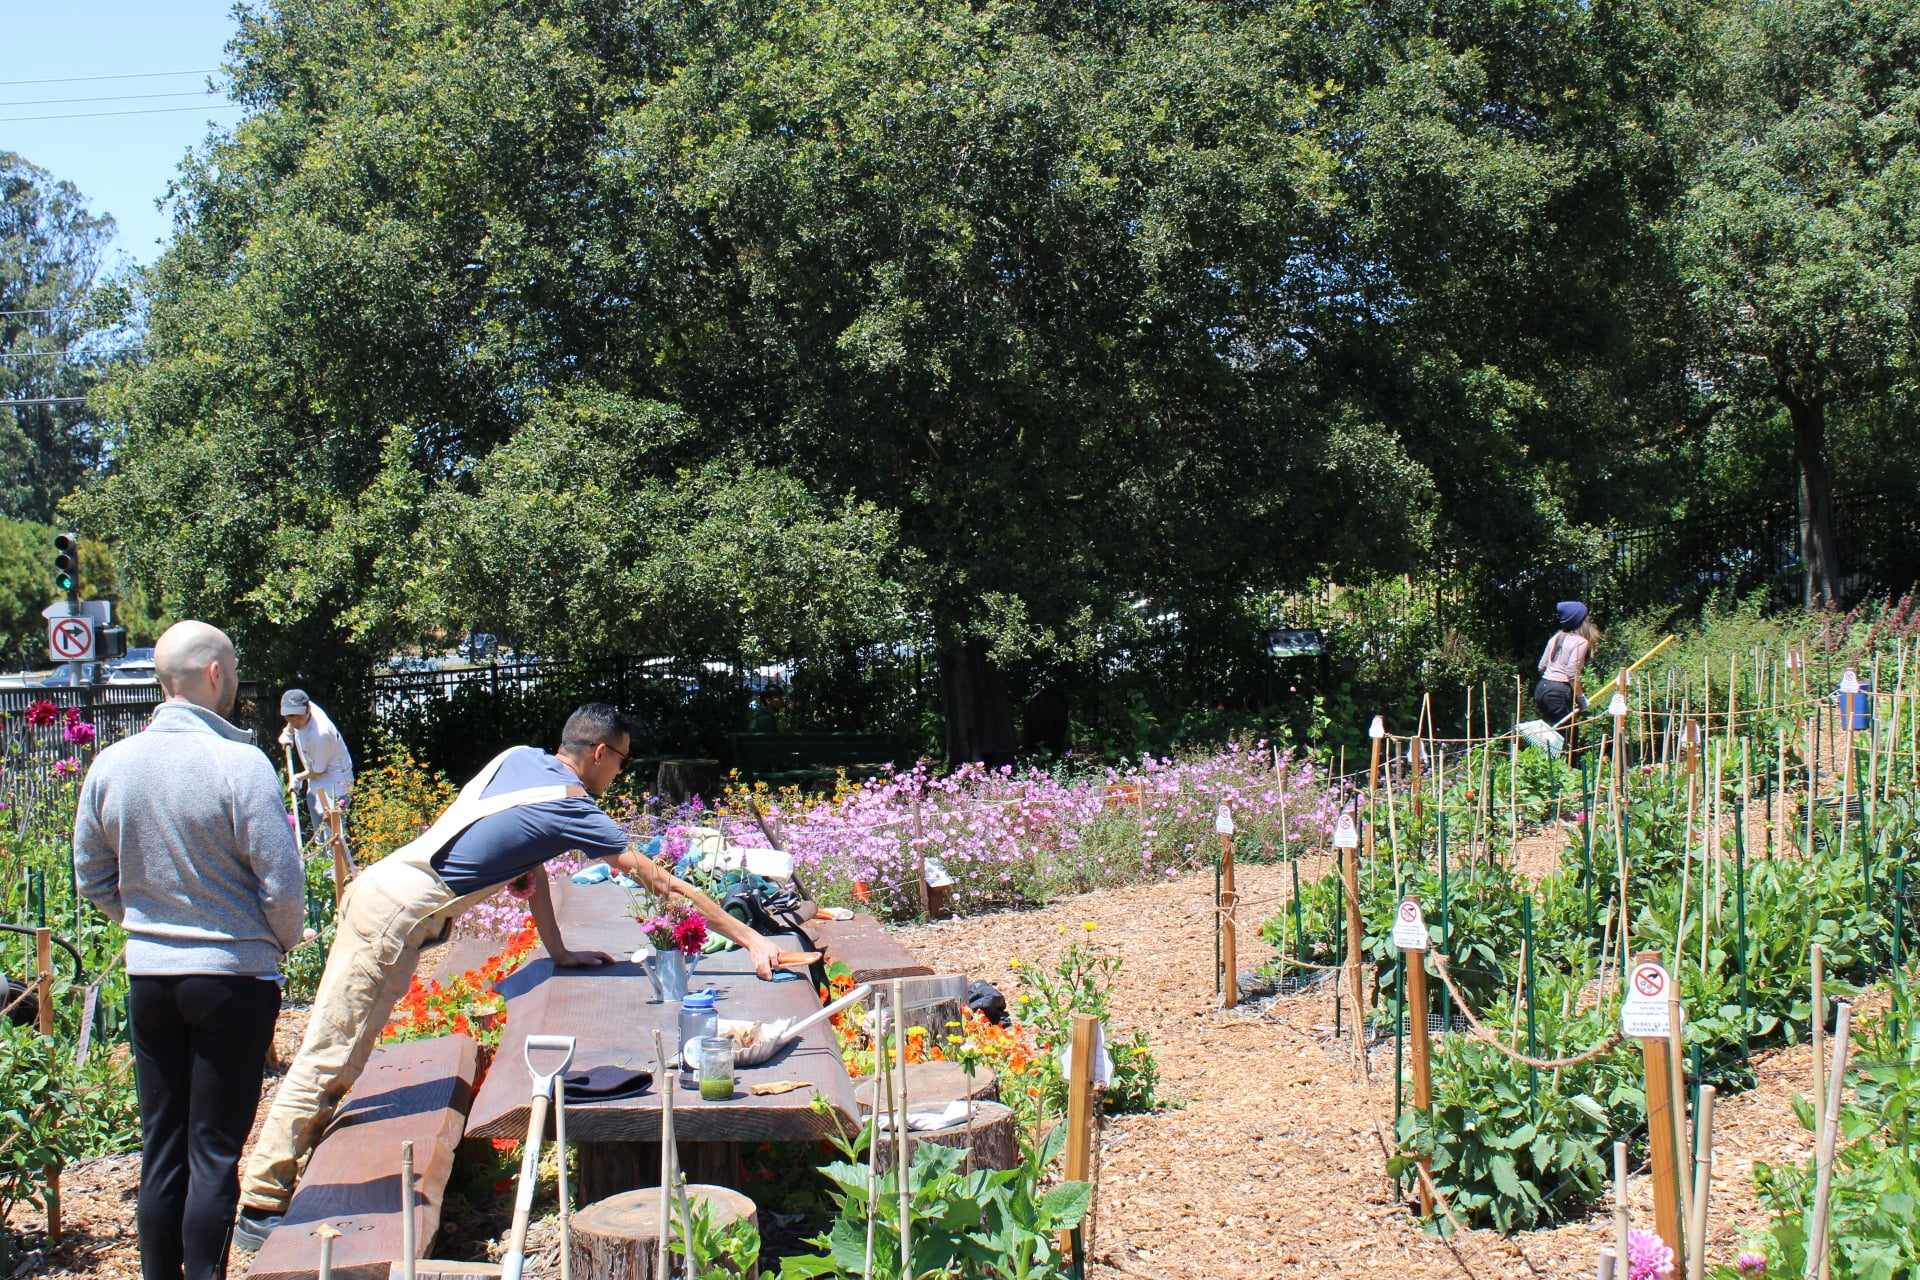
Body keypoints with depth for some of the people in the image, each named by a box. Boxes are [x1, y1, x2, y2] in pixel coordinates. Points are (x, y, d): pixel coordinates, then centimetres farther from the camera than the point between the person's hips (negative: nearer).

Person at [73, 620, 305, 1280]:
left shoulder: (111, 764, -1)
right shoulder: (241, 764, -18)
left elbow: (92, 878, 9)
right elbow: (282, 884, -15)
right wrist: (282, 943, 4)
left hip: (148, 977, 5)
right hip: (234, 977, -5)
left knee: (161, 1149, 14)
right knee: (215, 1151, 3)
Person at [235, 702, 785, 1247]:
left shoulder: (519, 759, 12)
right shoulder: (569, 808, -9)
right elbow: (661, 881, -6)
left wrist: (557, 950, 23)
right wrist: (750, 939, 0)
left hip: (379, 887, 9)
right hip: (398, 911, -9)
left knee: (339, 1052, 12)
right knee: (330, 1056, -7)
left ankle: (278, 1180, 17)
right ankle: (262, 1206, -4)